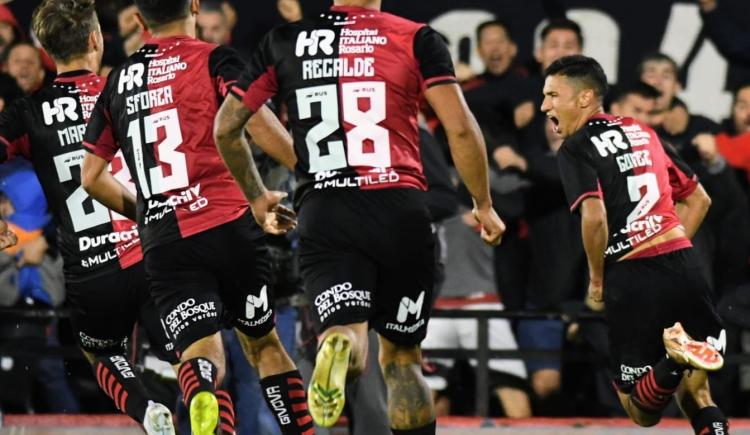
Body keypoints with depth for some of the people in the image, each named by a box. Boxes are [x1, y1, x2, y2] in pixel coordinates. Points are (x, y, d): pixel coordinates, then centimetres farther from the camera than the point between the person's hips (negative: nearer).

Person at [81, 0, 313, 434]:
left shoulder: (118, 82, 16)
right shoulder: (215, 60, 4)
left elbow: (93, 177, 19)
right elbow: (253, 119, -16)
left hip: (162, 243, 2)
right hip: (229, 225, -2)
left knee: (202, 352, -7)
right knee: (263, 343, 16)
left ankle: (201, 397, -40)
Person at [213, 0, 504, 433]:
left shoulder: (284, 41, 12)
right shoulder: (417, 39, 5)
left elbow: (225, 128, 15)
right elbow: (460, 128, -4)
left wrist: (257, 198, 30)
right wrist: (484, 205, 9)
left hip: (324, 217, 0)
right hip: (400, 210, 0)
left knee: (346, 330, -11)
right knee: (401, 355, 15)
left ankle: (339, 348, -47)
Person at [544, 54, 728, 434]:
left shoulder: (575, 149, -2)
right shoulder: (642, 132, 19)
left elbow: (594, 216, -16)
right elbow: (698, 199, 25)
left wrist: (596, 279, -2)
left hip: (631, 279, -5)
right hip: (683, 266, 5)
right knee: (692, 387, 20)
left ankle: (676, 358, -25)